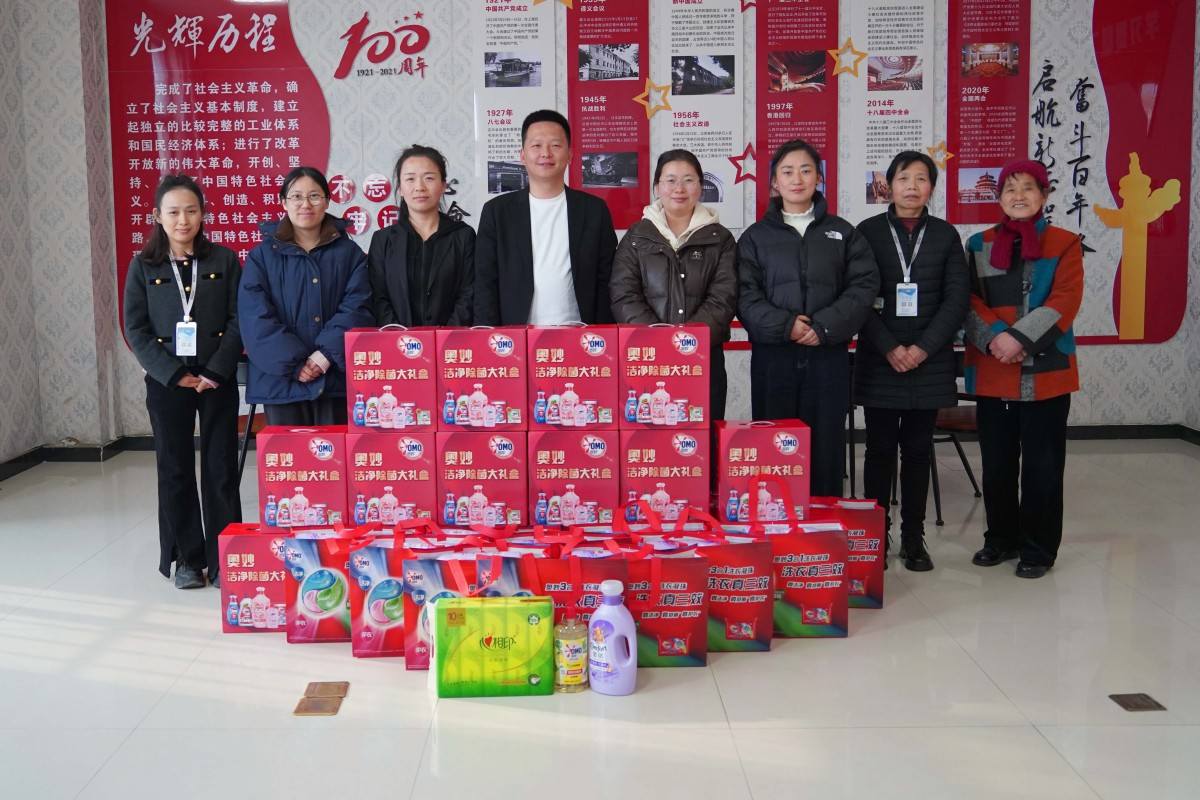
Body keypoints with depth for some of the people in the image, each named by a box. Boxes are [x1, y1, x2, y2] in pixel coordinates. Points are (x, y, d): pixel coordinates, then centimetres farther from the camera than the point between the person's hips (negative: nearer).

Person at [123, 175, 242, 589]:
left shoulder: (224, 260, 3)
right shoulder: (143, 266, 3)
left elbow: (237, 321, -2)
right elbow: (135, 329, -1)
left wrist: (215, 371, -12)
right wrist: (174, 374, -11)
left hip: (217, 380, 0)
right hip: (166, 382, 1)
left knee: (221, 469, 1)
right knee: (175, 470, 5)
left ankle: (223, 558, 9)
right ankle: (187, 558, 15)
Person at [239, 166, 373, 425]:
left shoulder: (350, 253, 10)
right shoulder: (263, 256, 7)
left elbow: (357, 308, -1)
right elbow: (256, 317, -3)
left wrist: (327, 354, -15)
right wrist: (293, 363, -14)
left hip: (336, 378, 1)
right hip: (282, 380, 0)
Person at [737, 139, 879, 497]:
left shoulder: (843, 233, 10)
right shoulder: (756, 236, 8)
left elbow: (863, 286, 1)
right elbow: (745, 296, -1)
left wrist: (823, 326, -13)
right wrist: (785, 326, -16)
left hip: (829, 357, 1)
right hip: (773, 357, 0)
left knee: (826, 449, 2)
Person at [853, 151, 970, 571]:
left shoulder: (945, 235, 7)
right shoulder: (868, 232, 2)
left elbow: (957, 298, 1)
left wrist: (923, 348, -10)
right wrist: (889, 348, -12)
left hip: (929, 361, 1)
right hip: (879, 362, -1)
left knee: (918, 450, 7)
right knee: (880, 449, 3)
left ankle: (913, 538, 15)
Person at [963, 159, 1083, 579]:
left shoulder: (1064, 244, 1)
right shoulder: (979, 245, 9)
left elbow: (1063, 303, -8)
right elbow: (969, 301, 3)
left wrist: (1021, 338, -19)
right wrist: (993, 337, -14)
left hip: (1045, 373, -3)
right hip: (991, 372, 3)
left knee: (1042, 464, 2)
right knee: (996, 462, 10)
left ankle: (1038, 548, 13)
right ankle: (1001, 539, 25)